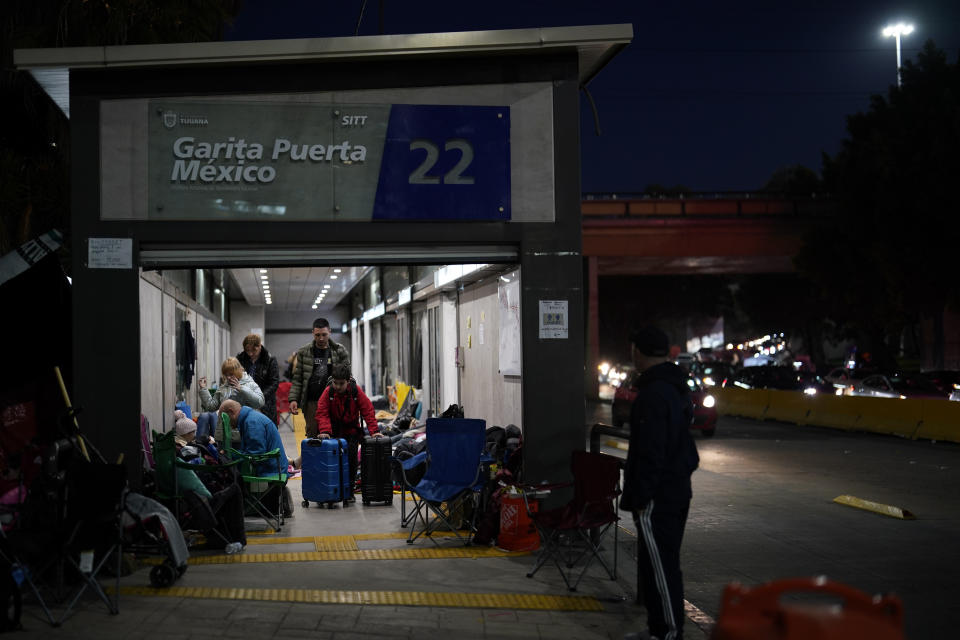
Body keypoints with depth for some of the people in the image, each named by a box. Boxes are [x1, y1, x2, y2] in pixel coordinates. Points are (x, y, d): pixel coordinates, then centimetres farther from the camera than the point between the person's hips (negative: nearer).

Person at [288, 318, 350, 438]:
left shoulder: (340, 351, 6)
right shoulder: (303, 352, 8)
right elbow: (297, 379, 9)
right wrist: (293, 399, -1)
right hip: (311, 402, 1)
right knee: (312, 436, 1)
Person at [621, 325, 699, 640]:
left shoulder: (653, 393, -18)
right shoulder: (676, 387, 14)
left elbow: (650, 452, -22)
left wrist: (641, 496, -18)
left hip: (658, 497, -10)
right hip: (676, 490, 10)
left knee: (661, 566, -5)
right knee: (656, 564, 17)